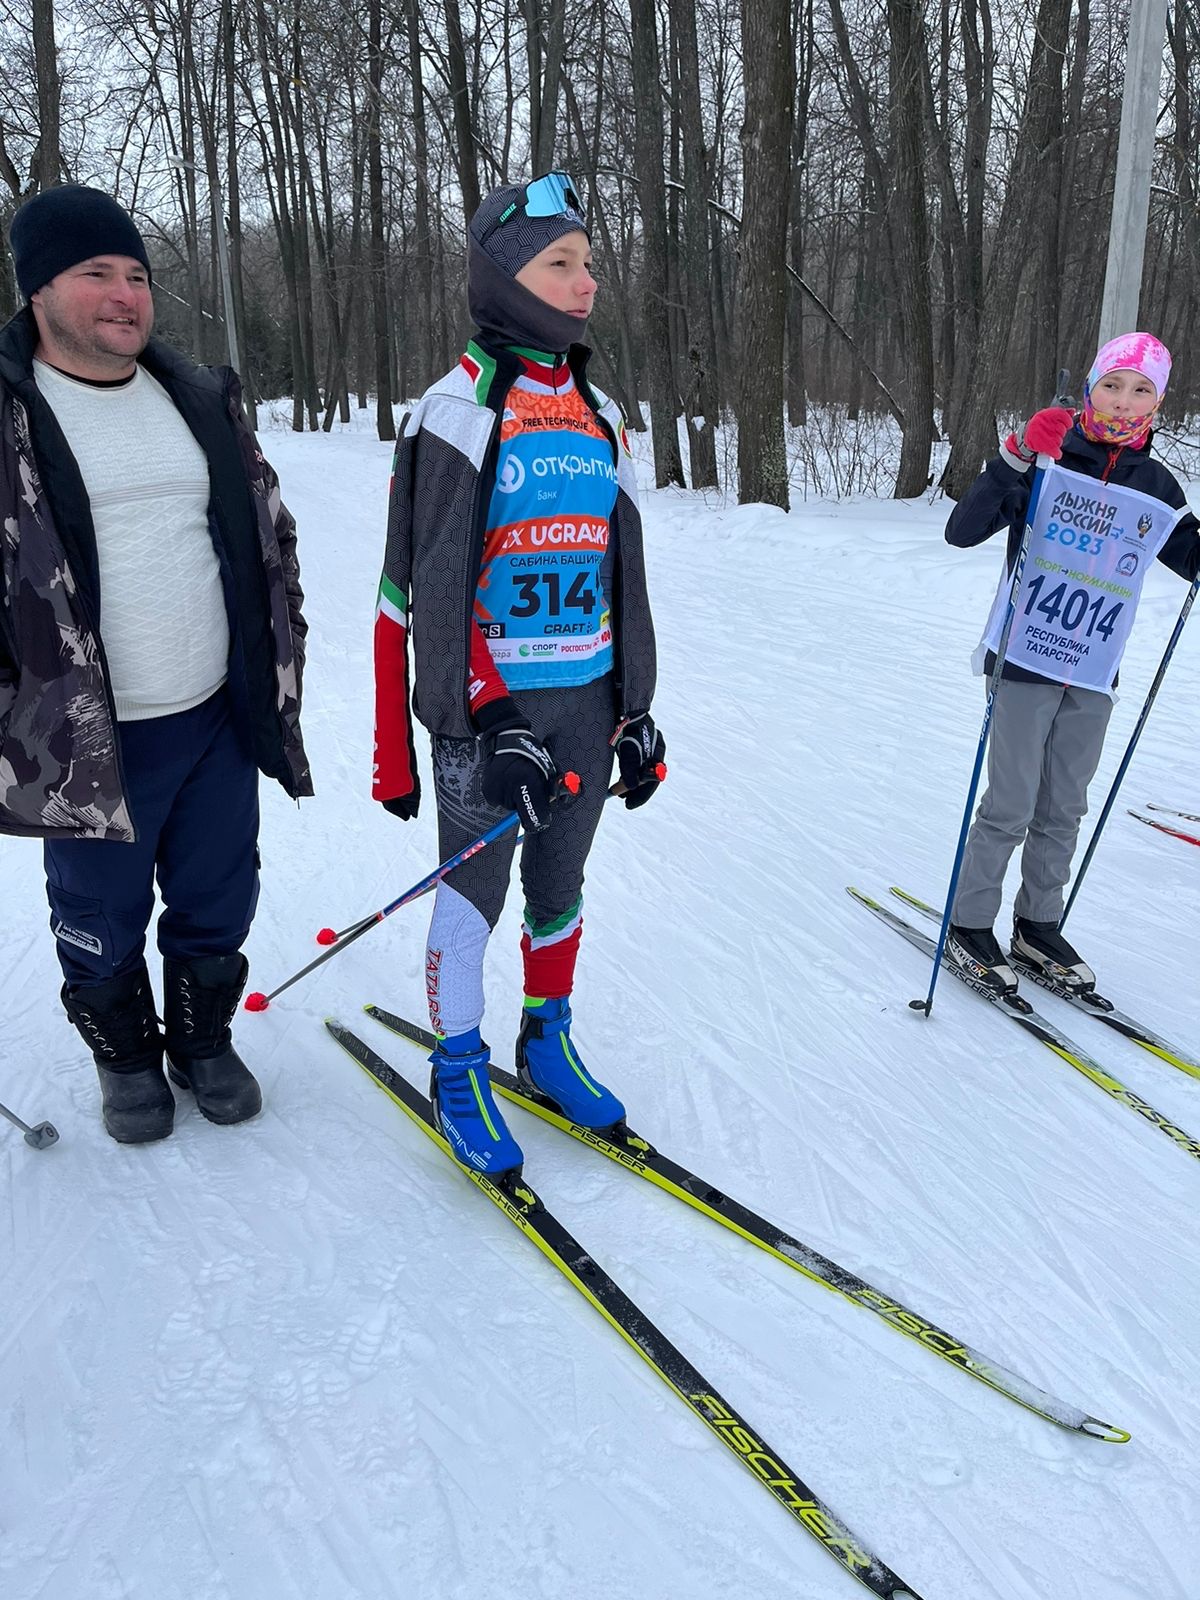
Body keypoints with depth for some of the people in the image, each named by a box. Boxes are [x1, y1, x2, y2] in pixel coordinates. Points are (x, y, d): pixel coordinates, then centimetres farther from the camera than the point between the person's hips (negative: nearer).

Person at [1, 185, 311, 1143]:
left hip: (218, 722, 4)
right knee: (103, 928, 12)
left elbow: (268, 539, 15)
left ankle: (204, 1042, 40)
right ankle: (127, 1060, 38)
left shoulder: (201, 401, 7)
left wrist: (278, 666, 13)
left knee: (217, 907, 16)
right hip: (85, 743, -4)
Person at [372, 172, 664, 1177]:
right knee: (475, 896, 6)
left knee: (560, 887, 16)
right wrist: (491, 731, -19)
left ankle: (548, 1045, 35)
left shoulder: (598, 416, 10)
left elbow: (624, 576, 13)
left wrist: (637, 713, 11)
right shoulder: (460, 413, -9)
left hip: (588, 708, 6)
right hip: (488, 713, -5)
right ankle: (459, 1075, 24)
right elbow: (433, 592, -13)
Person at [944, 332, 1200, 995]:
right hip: (1026, 661, -5)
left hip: (1093, 674, 5)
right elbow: (961, 532, -16)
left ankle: (1037, 926, 28)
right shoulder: (1050, 461, -8)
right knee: (1011, 807, -2)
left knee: (1063, 811, 13)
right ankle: (969, 925, 14)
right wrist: (1015, 462, -28)